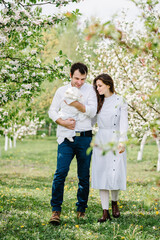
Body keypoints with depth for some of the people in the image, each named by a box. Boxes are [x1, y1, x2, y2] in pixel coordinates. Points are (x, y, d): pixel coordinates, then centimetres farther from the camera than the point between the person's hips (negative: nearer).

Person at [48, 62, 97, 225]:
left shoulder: (89, 90, 4)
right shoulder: (61, 91, 8)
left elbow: (92, 112, -7)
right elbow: (52, 111, 6)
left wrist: (75, 103, -19)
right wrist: (63, 122, -11)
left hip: (85, 138, 0)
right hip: (66, 138, 0)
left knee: (84, 176, 5)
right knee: (60, 172, -12)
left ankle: (81, 209, 19)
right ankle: (56, 210, -7)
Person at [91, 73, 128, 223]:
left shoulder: (120, 101, 0)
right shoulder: (98, 102, 12)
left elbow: (123, 123, -5)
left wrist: (122, 142, -15)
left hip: (115, 140, -3)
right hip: (100, 141, 4)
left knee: (115, 174, -6)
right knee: (101, 175, -2)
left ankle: (115, 202, 23)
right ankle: (105, 212, 1)